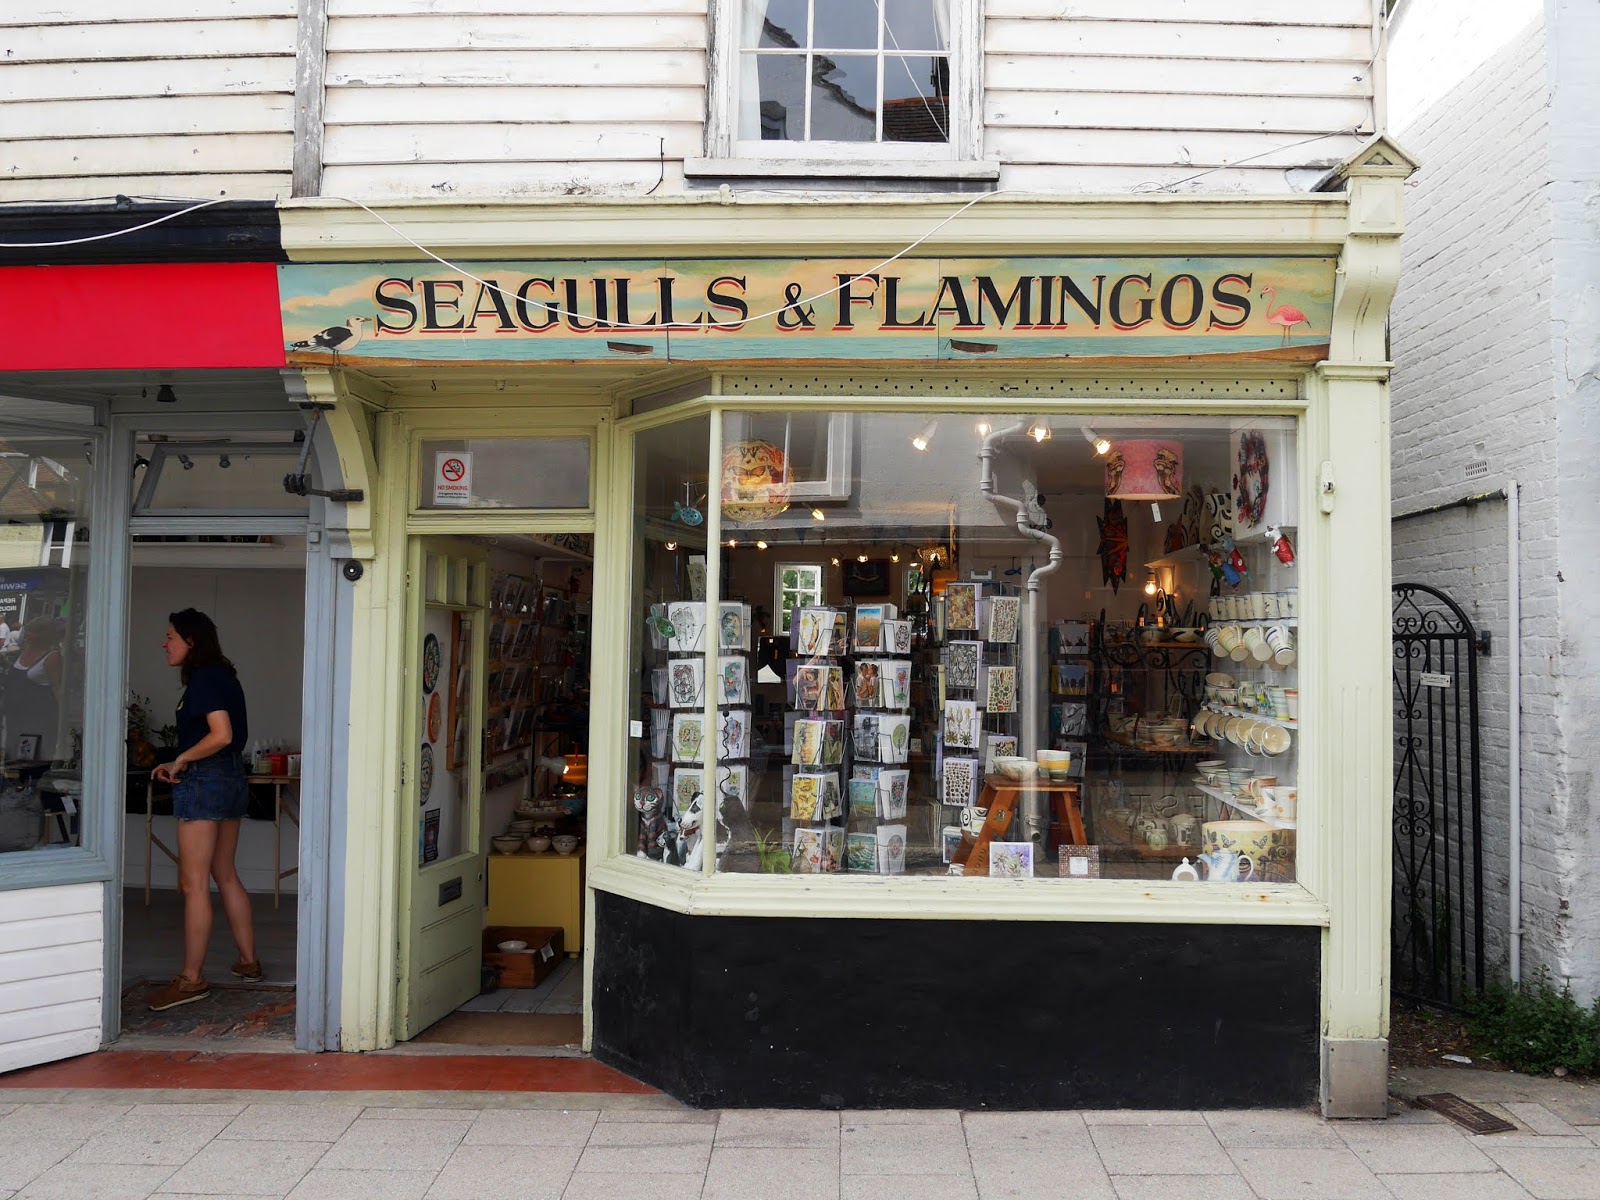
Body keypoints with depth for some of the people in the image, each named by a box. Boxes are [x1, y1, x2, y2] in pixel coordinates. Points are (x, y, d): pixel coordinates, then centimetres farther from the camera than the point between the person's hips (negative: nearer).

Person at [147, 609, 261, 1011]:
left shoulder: (203, 678, -13)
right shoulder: (223, 676, 15)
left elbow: (221, 735, -23)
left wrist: (181, 760, -10)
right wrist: (180, 766, 11)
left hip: (204, 782, -10)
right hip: (232, 778, 10)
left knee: (193, 884, -5)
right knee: (226, 875, 16)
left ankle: (192, 979, -2)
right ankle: (248, 962, 23)